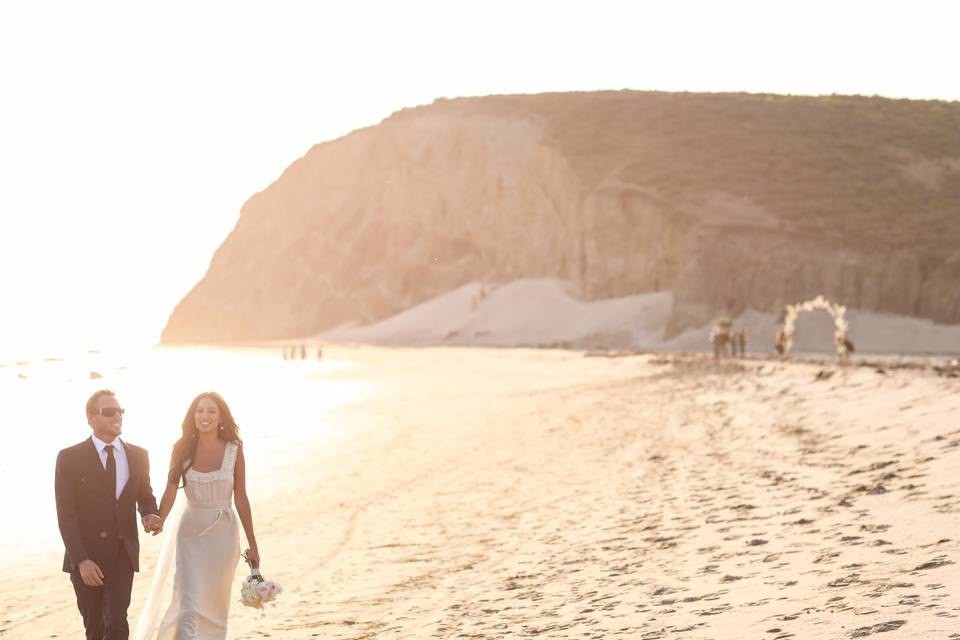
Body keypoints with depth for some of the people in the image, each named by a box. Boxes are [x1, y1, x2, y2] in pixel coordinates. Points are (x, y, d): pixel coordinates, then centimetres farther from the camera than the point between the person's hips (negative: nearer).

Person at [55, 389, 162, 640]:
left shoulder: (138, 456, 4)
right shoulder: (70, 458, -6)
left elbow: (145, 496, 19)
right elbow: (66, 515, -10)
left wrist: (150, 516, -5)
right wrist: (81, 560, -18)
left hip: (123, 554, 2)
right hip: (85, 555, -1)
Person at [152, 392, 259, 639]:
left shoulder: (234, 450, -4)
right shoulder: (183, 449, -4)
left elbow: (241, 499, 0)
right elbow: (170, 493, -7)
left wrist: (252, 545, 3)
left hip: (223, 532, 1)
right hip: (191, 532, 0)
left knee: (216, 604, 10)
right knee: (190, 601, -9)